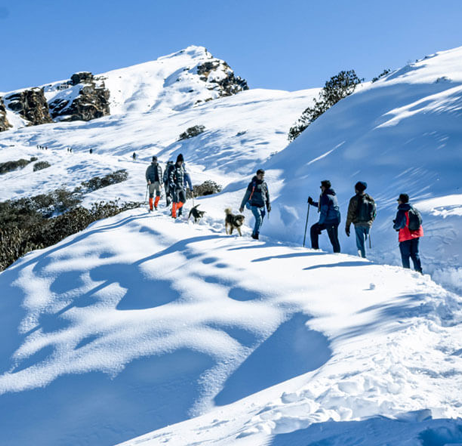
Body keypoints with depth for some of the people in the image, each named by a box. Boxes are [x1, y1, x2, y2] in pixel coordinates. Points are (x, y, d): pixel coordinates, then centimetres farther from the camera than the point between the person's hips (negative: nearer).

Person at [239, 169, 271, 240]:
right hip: (254, 205, -6)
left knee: (260, 221, 7)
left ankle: (254, 234, 23)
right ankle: (256, 234, -11)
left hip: (262, 206, 6)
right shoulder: (253, 184, -7)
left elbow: (267, 195, 20)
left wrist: (268, 206, 18)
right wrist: (242, 206, -3)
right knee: (259, 219, -20)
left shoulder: (264, 184, 10)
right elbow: (246, 195, -4)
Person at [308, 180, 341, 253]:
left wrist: (320, 224, -15)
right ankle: (315, 248, 19)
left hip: (331, 222, -10)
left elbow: (324, 211, -19)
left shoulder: (325, 196, -15)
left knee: (334, 240, -7)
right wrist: (312, 203, 32)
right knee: (313, 229, 17)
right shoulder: (332, 195, 16)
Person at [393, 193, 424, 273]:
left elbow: (398, 225, -21)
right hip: (416, 234, 6)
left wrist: (395, 226, 2)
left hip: (405, 236, -6)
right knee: (415, 254, 15)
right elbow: (420, 221, 9)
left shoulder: (401, 212, -17)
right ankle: (419, 271, 10)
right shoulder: (414, 209, 3)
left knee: (405, 255, 5)